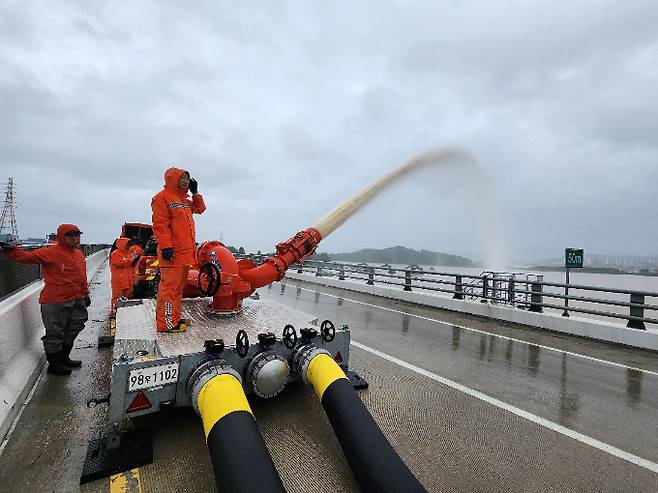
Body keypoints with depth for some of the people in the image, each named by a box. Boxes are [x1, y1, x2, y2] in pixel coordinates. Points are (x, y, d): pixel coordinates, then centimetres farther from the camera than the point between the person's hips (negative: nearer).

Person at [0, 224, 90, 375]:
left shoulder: (79, 254, 11)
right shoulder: (50, 252, -9)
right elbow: (28, 257, -18)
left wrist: (85, 293, 21)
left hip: (77, 300, 7)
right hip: (56, 302, -7)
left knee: (72, 330, 18)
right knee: (54, 333, 5)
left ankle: (64, 358, 36)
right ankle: (54, 364, 21)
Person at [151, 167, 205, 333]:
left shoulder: (184, 200, 22)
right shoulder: (162, 198, -5)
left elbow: (200, 209, 32)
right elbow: (160, 225, -13)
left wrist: (195, 193, 21)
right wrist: (166, 246, -20)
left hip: (185, 251, 9)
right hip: (172, 252, -9)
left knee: (179, 286, 13)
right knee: (170, 286, -8)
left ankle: (174, 318, 21)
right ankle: (166, 323, -4)